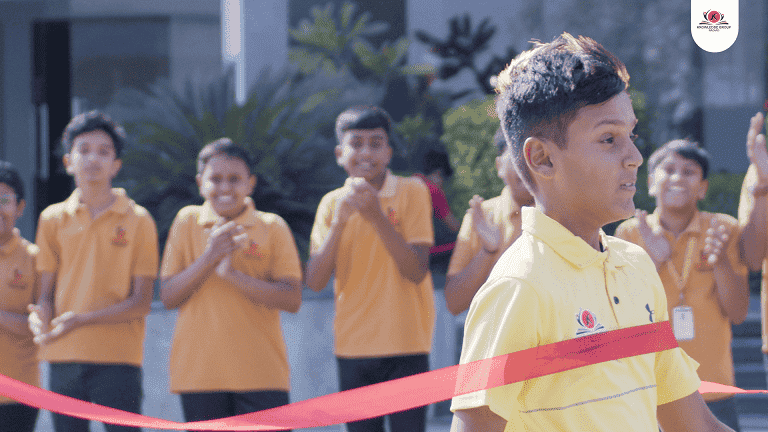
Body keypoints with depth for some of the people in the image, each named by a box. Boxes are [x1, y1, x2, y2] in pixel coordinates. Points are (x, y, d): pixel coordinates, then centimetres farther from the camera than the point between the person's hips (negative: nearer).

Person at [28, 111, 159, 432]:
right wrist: (40, 316, -14)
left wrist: (82, 320, -17)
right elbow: (47, 293, 11)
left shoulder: (137, 220, 2)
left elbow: (141, 303, -3)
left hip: (117, 359, -3)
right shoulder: (53, 219, 10)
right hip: (64, 357, 3)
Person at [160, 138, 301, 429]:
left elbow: (292, 299, -6)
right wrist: (209, 257, -13)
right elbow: (168, 296, 2)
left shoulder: (272, 227, 3)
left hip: (262, 375, -1)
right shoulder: (187, 222, 7)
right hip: (199, 373, 1)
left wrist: (232, 274, -16)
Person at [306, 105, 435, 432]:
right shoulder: (332, 203, 6)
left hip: (405, 346, -3)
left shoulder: (411, 192, -3)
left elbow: (416, 271, -11)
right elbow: (315, 282, -3)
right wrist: (339, 221, -15)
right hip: (353, 346, 3)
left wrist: (377, 217, -20)